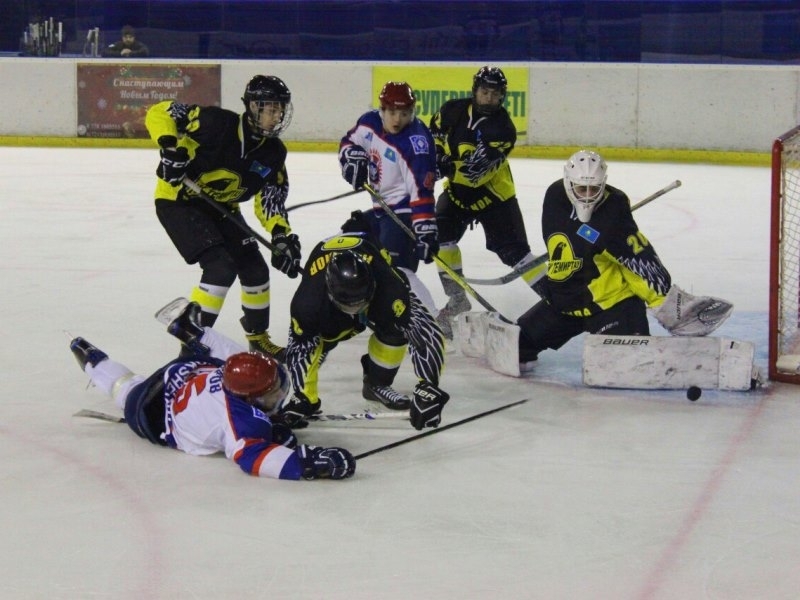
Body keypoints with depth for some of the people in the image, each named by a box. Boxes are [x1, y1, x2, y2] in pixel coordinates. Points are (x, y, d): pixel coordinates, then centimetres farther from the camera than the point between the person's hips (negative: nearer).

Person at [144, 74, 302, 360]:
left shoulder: (273, 153, -6)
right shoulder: (218, 123, -25)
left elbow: (271, 200, -4)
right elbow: (159, 113, -20)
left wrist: (282, 235, -21)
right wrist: (171, 147, -34)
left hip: (220, 208, 7)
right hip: (178, 200, -7)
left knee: (255, 269, 5)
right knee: (221, 268, -21)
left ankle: (258, 337, 29)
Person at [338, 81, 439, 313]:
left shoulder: (416, 142, -25)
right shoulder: (370, 122, -4)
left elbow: (422, 191, -28)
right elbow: (349, 141, 16)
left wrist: (425, 229, -32)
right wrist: (353, 158, -7)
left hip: (405, 210, -9)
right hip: (381, 206, 9)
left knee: (396, 269, -23)